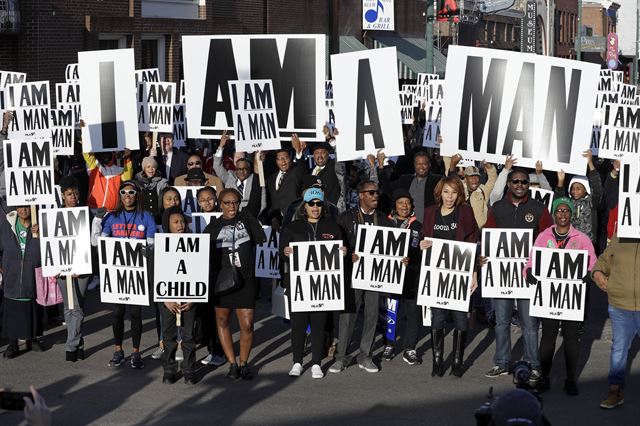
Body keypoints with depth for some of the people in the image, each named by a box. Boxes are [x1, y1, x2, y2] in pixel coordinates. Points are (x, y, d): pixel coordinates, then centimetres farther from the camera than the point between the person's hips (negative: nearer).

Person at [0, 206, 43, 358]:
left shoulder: (38, 226, -1)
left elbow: (40, 252, -8)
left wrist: (36, 235, -19)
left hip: (32, 275, 1)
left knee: (33, 307, 10)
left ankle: (32, 338, 26)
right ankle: (13, 344, 8)